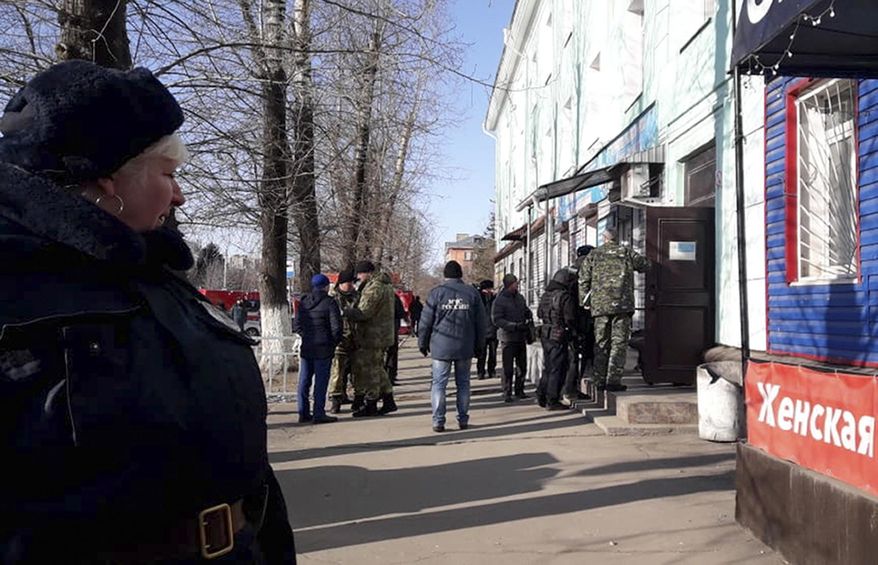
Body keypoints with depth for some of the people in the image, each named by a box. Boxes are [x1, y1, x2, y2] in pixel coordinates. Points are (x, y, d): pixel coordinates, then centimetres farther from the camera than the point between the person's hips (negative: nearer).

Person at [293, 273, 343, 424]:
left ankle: (303, 413, 16)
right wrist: (334, 343, 2)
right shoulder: (329, 303, -10)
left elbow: (297, 325, 9)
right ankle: (318, 414, 1)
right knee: (321, 382, -1)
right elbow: (336, 327, -12)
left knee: (304, 381, 11)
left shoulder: (303, 302, 8)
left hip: (306, 348, 6)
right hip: (323, 349, -6)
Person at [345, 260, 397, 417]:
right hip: (381, 335, 10)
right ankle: (388, 401, 21)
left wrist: (344, 311, -14)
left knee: (368, 369, -2)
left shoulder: (374, 288, -18)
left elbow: (363, 313, -22)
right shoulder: (385, 285, 15)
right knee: (377, 368, 17)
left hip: (373, 337, -10)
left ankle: (370, 405, 5)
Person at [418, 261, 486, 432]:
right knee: (463, 383, 11)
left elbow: (426, 321, -1)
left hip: (441, 347, -2)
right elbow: (481, 322, 7)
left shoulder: (437, 292, -3)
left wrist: (423, 343, 9)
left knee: (439, 384, 3)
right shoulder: (472, 293, 4)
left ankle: (438, 421, -1)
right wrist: (479, 345, 15)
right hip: (465, 347, 2)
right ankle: (463, 420, 13)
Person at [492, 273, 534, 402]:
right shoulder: (500, 300, -10)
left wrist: (529, 319, 3)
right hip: (508, 338, -6)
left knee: (522, 367, 10)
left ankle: (519, 391, 22)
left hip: (521, 338, 6)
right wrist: (515, 326, -22)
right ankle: (507, 393, 5)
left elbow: (527, 312, 24)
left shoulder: (519, 297, 10)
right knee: (508, 368, -4)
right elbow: (497, 319, -16)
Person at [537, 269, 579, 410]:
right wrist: (574, 331, 2)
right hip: (559, 338, -8)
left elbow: (540, 314, 17)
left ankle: (541, 397, 24)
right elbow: (570, 320, -16)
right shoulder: (566, 297, -16)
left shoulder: (545, 295, 9)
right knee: (557, 370, -1)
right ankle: (552, 401, 2)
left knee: (548, 368, 18)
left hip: (545, 336, 8)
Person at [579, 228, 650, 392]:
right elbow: (645, 265, 17)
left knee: (601, 343, 8)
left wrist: (585, 301, 14)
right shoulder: (626, 252, 6)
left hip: (599, 305, 2)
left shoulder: (593, 255, 11)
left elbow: (583, 280, 6)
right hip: (622, 304, -2)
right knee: (619, 343, -1)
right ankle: (614, 380, -7)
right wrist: (633, 257, 34)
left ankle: (600, 381, 8)